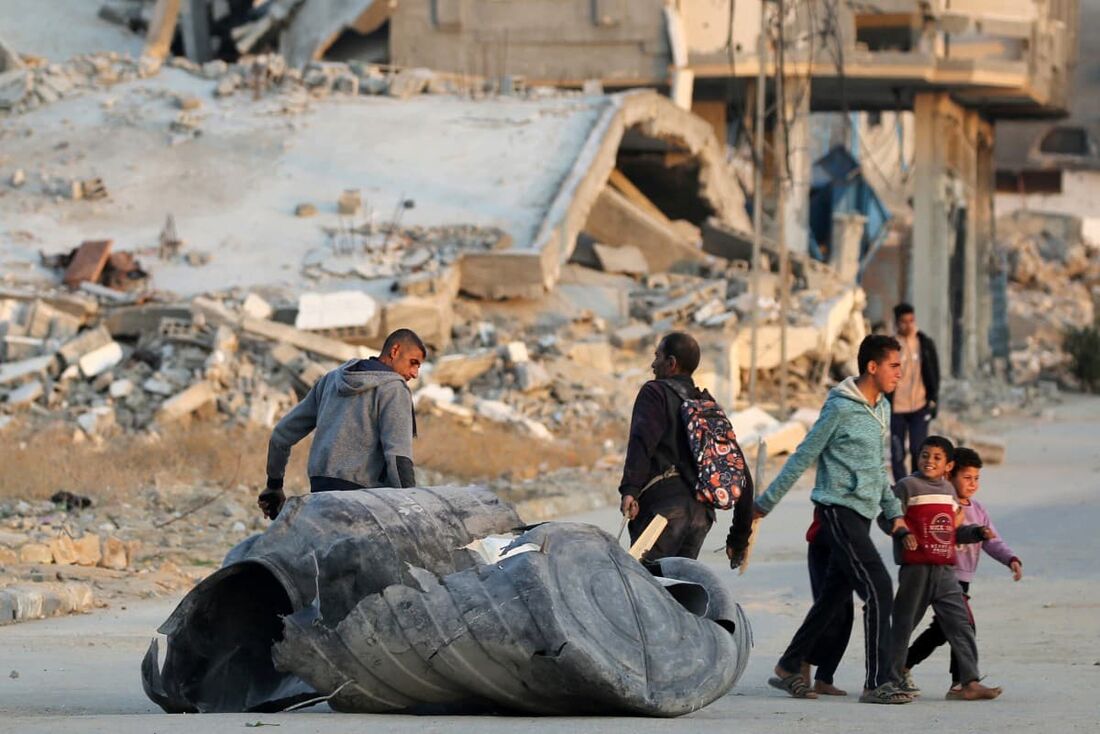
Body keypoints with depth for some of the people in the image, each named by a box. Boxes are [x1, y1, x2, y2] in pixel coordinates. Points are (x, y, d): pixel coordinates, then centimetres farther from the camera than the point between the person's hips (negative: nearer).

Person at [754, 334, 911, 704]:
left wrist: (894, 511, 18)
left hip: (861, 513, 9)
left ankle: (789, 668, 23)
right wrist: (765, 504, -4)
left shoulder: (882, 408, 13)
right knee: (878, 588, -14)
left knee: (834, 597, 12)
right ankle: (877, 682, -13)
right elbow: (803, 456, -8)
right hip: (839, 508, -9)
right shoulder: (841, 407, -13)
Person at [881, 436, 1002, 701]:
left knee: (960, 624, -2)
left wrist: (977, 532, 9)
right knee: (903, 622, 3)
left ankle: (969, 682, -4)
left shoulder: (948, 490, 18)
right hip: (916, 567, -6)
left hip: (945, 569, 6)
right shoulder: (907, 486, -2)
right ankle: (893, 676, 15)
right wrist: (903, 533, -23)